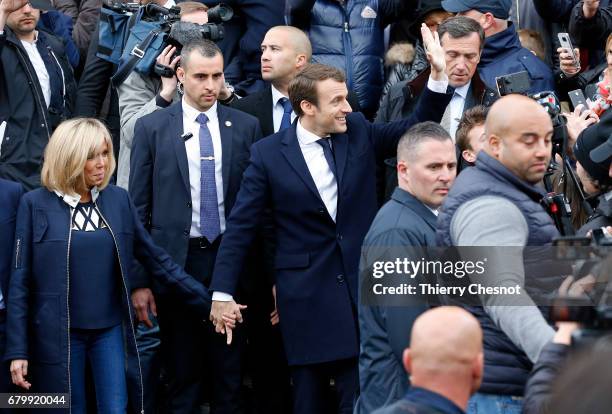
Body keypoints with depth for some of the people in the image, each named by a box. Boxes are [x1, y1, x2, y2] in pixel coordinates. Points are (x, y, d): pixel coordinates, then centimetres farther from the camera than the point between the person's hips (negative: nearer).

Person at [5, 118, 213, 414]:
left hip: (110, 328, 3)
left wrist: (206, 301, 3)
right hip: (59, 333, -3)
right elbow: (20, 280, -6)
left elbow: (154, 257, 7)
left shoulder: (118, 199, 3)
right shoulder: (36, 204, -7)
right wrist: (17, 350, -9)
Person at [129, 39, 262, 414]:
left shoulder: (246, 126, 4)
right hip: (176, 261, -1)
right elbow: (138, 207, 1)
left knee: (231, 372, 5)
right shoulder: (152, 128, 1)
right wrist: (139, 280, -3)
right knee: (182, 373, 6)